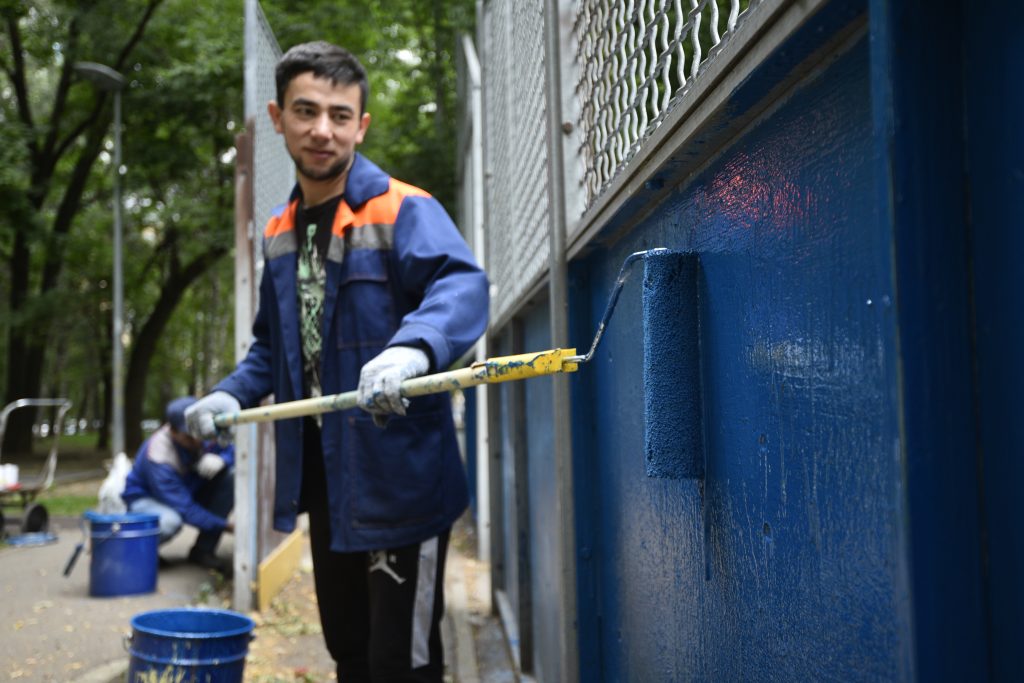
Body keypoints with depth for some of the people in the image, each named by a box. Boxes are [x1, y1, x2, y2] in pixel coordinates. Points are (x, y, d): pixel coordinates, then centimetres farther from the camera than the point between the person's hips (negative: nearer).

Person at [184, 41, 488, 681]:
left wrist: (411, 349, -50)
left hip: (398, 479, -7)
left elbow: (461, 285, -30)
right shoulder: (280, 232, 13)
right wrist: (231, 395, 3)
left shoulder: (405, 211, -11)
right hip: (324, 479, 7)